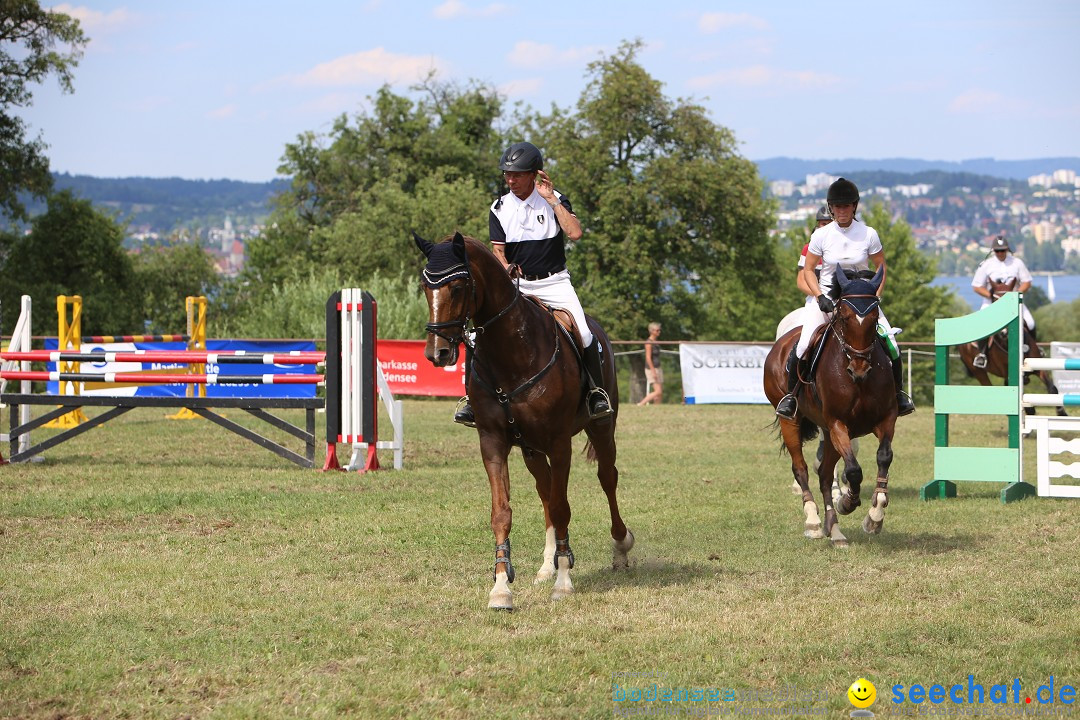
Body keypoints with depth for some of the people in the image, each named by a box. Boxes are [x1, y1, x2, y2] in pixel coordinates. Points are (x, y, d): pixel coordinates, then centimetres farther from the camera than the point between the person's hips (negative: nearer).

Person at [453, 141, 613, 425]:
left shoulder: (554, 200, -2)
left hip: (554, 282, -2)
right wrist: (508, 270, -21)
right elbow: (498, 250, 1)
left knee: (583, 334, -21)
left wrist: (550, 199, -18)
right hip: (516, 285, 2)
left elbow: (574, 233, -18)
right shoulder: (500, 208, 4)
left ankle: (597, 391, -5)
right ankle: (474, 396, -8)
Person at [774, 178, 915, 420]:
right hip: (826, 295, -1)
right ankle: (790, 394, 2)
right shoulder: (821, 235, -5)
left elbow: (882, 269, 4)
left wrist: (875, 297, -10)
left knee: (890, 343, -13)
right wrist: (820, 297, -14)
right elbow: (808, 270, 1)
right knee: (802, 345, -19)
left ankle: (899, 392, 11)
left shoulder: (869, 234, -5)